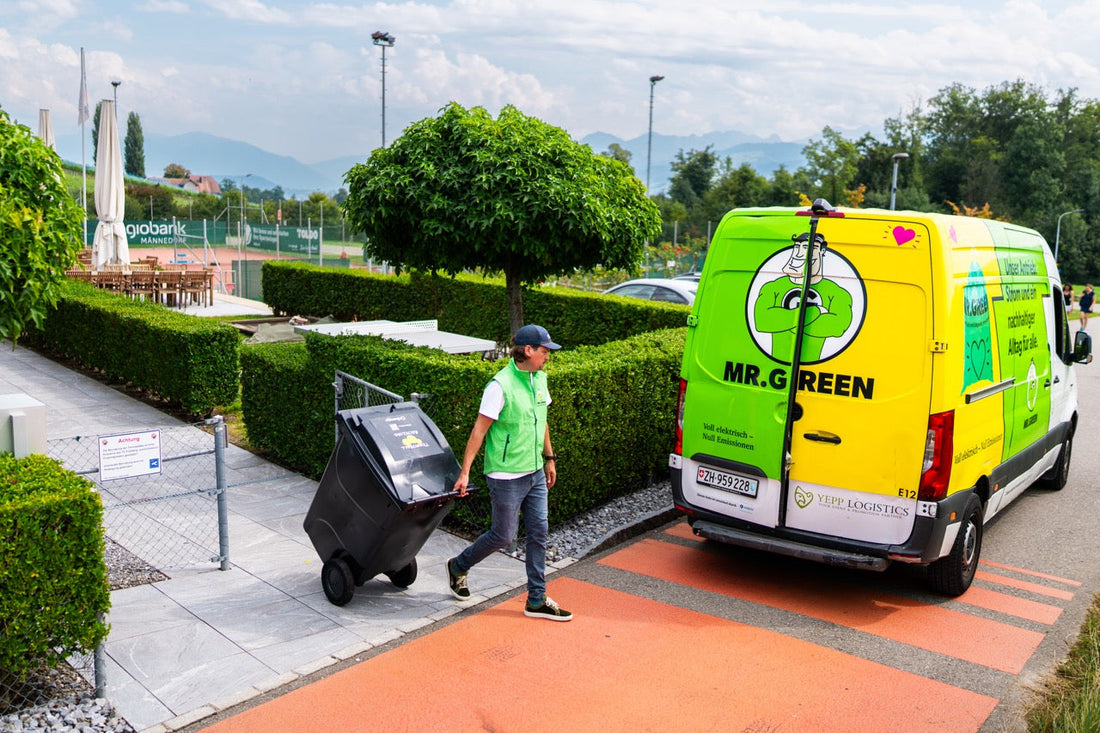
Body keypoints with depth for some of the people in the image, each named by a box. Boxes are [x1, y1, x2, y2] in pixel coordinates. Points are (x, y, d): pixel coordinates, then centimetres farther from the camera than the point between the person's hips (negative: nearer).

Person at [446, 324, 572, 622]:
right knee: (503, 536, 3)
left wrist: (549, 458, 21)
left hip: (534, 473, 8)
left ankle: (537, 600, 19)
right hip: (507, 476, -7)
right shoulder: (500, 385, -19)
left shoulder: (539, 378, 5)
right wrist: (465, 472, -16)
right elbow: (479, 430, -16)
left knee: (539, 532, 8)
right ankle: (458, 566, 29)